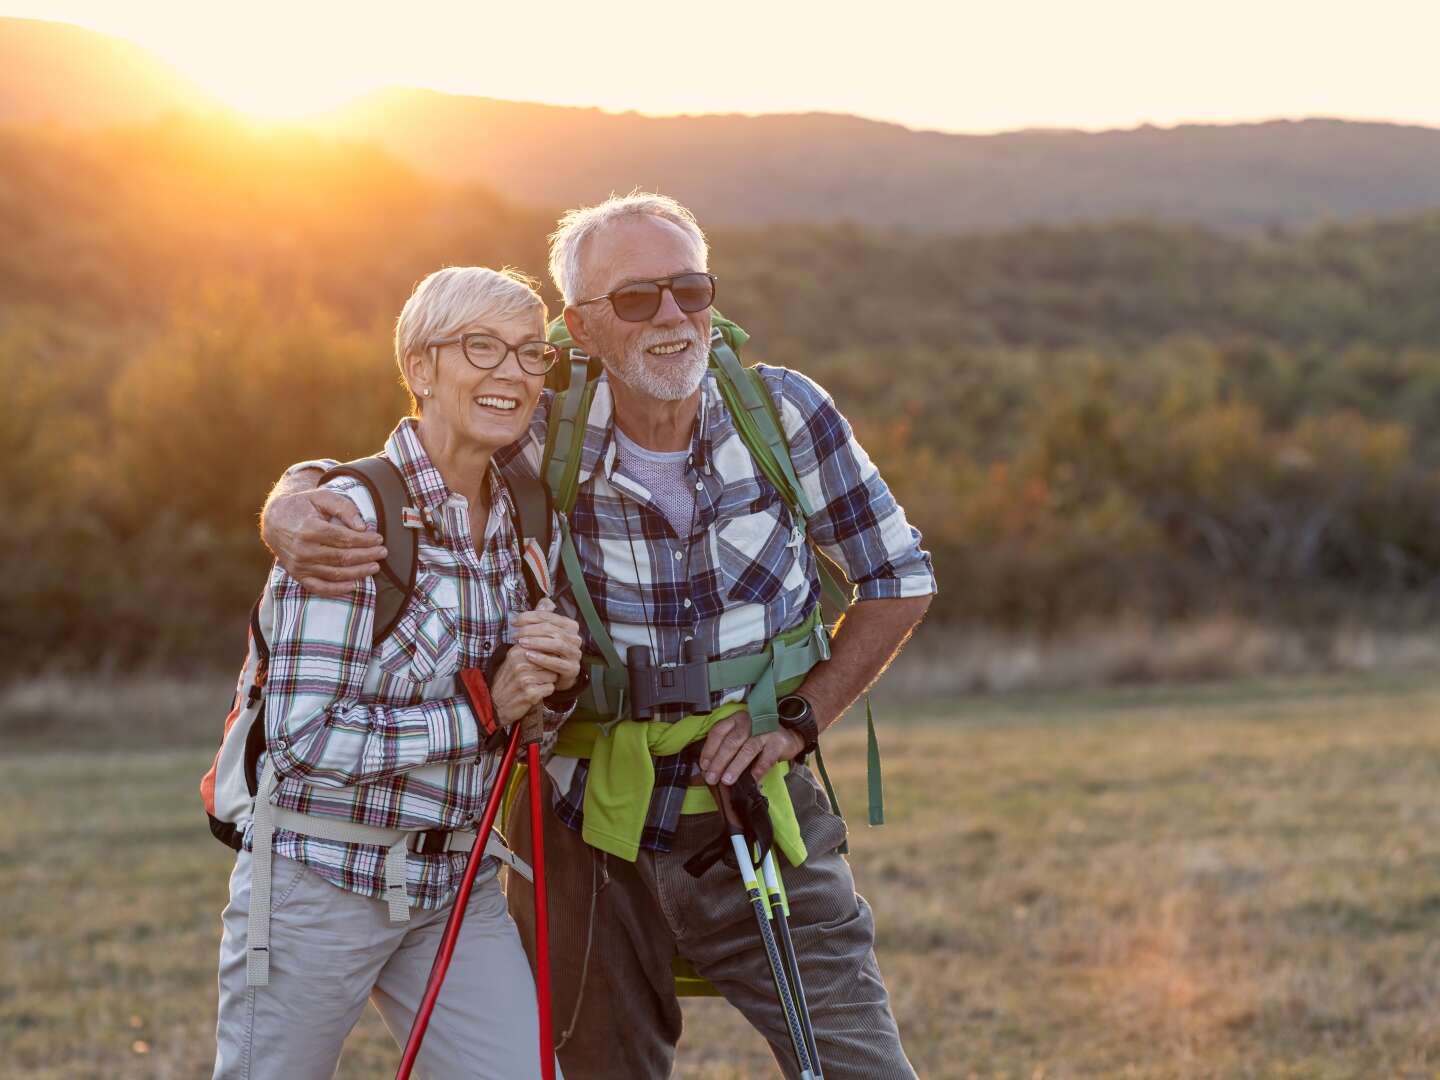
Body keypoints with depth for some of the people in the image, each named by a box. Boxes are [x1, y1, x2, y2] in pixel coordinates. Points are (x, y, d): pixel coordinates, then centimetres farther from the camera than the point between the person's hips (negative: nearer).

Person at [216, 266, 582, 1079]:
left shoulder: (520, 519, 4)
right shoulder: (351, 516, -17)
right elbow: (304, 738, -21)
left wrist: (555, 681, -8)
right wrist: (481, 713, -19)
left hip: (459, 886, 6)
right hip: (321, 881, -6)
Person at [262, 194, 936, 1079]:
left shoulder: (782, 413, -9)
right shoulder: (546, 443, -10)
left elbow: (900, 580, 3)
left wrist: (797, 718, -9)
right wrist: (296, 520, -28)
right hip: (594, 841, 0)